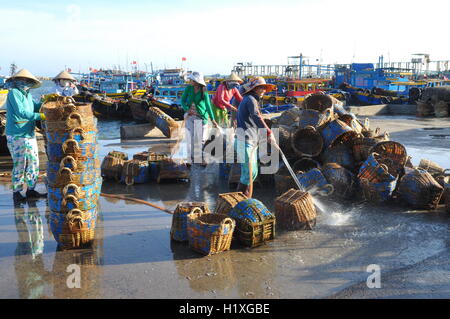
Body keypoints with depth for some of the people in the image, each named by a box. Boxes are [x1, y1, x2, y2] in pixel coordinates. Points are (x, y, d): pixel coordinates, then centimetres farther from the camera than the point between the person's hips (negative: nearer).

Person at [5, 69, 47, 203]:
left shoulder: (27, 95, 15)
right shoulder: (14, 93, -11)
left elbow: (36, 107, 12)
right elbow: (21, 112, -20)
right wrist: (40, 116, -23)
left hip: (30, 135, 8)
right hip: (17, 136, -8)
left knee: (34, 163, 12)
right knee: (19, 165, -2)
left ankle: (30, 191, 23)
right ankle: (17, 193, 11)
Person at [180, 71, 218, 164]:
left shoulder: (204, 92, -10)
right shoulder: (188, 88, -4)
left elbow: (208, 105, -8)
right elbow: (182, 100, 2)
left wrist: (212, 119, -12)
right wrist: (187, 109, -17)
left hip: (201, 117, -2)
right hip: (190, 116, 2)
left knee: (202, 138, 3)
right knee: (191, 137, -2)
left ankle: (201, 157, 19)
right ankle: (192, 157, 10)